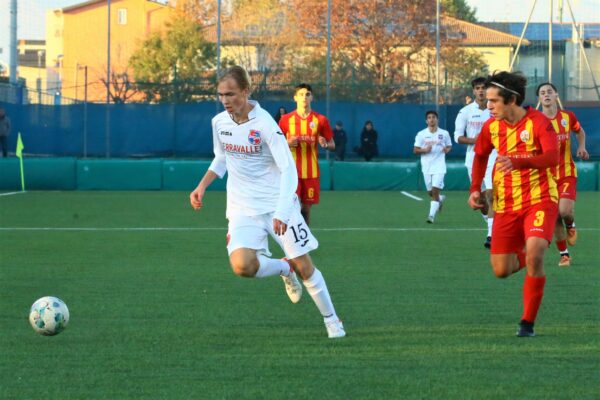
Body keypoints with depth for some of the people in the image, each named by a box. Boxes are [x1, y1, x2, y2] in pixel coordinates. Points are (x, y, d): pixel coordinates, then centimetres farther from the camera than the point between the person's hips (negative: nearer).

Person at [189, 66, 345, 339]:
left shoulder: (264, 124, -17)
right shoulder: (219, 122, 1)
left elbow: (288, 170, -19)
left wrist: (282, 212, -29)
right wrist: (201, 186, 6)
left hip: (278, 204, -4)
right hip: (243, 210, 4)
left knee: (304, 267, -1)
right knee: (242, 265, -22)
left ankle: (331, 320, 21)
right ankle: (284, 269, 11)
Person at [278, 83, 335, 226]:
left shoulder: (321, 120, 3)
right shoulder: (286, 119, 2)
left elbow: (332, 145, 9)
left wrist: (325, 144, -14)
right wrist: (288, 143, -12)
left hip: (311, 172, 2)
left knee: (306, 208, 6)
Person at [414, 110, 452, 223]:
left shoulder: (444, 133, 2)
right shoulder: (421, 134, 1)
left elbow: (449, 146, 14)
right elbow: (415, 150, 3)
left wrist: (447, 149, -10)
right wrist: (425, 150, -17)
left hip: (439, 166, -2)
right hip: (426, 167, 2)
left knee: (435, 191, -14)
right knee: (430, 192, 10)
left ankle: (431, 215, -12)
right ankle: (440, 199, 44)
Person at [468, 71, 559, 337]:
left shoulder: (538, 122, -14)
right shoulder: (491, 127, 2)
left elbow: (552, 156, -29)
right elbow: (480, 156, 22)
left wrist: (519, 163, -45)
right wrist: (475, 189, 8)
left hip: (539, 200, -5)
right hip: (506, 205, 5)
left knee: (534, 253, -26)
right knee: (501, 270, -1)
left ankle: (528, 323, -13)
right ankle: (523, 256, 37)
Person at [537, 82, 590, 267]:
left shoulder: (568, 117, 0)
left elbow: (580, 131, 21)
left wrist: (581, 147, 4)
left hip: (567, 172, 0)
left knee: (565, 211, -20)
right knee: (554, 217, -2)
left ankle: (570, 224, 17)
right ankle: (564, 254, 13)